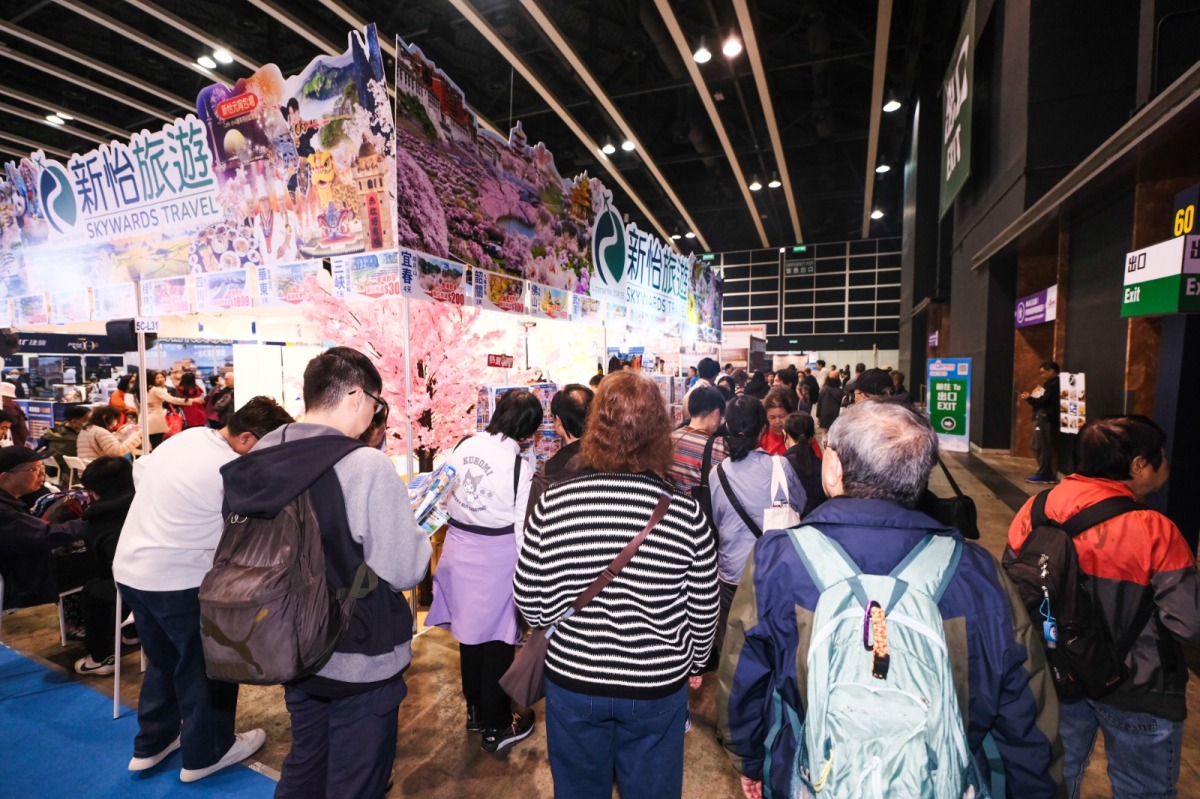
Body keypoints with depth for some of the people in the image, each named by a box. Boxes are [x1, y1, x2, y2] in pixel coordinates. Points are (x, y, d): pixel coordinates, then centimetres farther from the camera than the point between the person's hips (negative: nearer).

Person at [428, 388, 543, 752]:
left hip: (459, 550, 6)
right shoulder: (519, 466, -20)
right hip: (497, 557, -6)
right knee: (498, 639, 10)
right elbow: (523, 528, -15)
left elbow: (444, 495, 5)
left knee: (471, 629, 21)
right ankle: (496, 726, 27)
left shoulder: (463, 445, -4)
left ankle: (475, 710, 41)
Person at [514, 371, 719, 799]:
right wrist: (694, 663, 13)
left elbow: (529, 600, -9)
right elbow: (704, 611, -7)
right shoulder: (686, 513, -18)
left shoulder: (553, 503, -19)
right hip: (657, 687, 0)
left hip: (572, 681, 1)